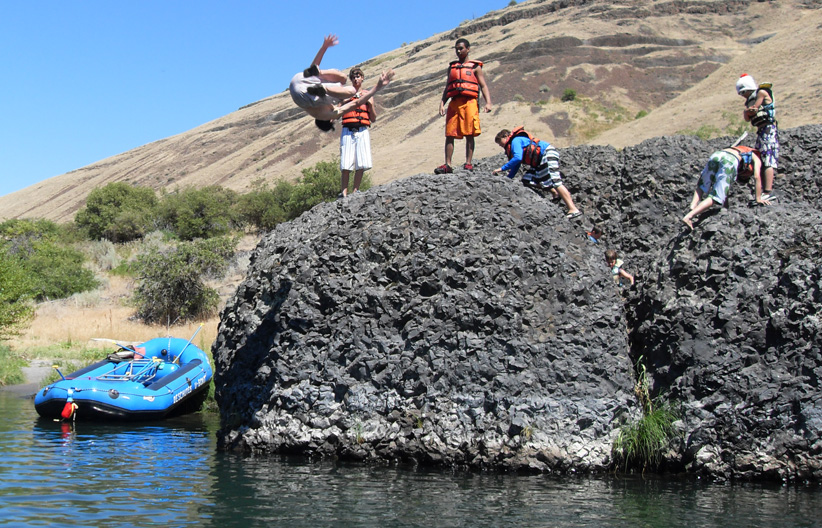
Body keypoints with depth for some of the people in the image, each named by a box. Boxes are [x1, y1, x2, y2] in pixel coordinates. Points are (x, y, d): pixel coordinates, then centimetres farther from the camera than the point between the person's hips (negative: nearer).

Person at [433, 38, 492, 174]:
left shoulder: (475, 67, 8)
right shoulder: (452, 67, 20)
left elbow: (484, 86, 2)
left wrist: (488, 102, -12)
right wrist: (442, 104, 8)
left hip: (469, 102, -4)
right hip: (454, 103, 4)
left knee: (469, 135, -4)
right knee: (449, 135, -2)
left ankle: (469, 163, -2)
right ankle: (447, 165, -2)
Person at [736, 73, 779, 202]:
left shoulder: (762, 93, -3)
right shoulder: (750, 100, 21)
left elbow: (754, 110, -7)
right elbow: (746, 118, 7)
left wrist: (749, 110, 13)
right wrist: (748, 111, -12)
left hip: (768, 129, -9)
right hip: (761, 132, 9)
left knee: (767, 161, -16)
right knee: (761, 163, 6)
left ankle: (768, 193, -23)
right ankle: (766, 192, 8)